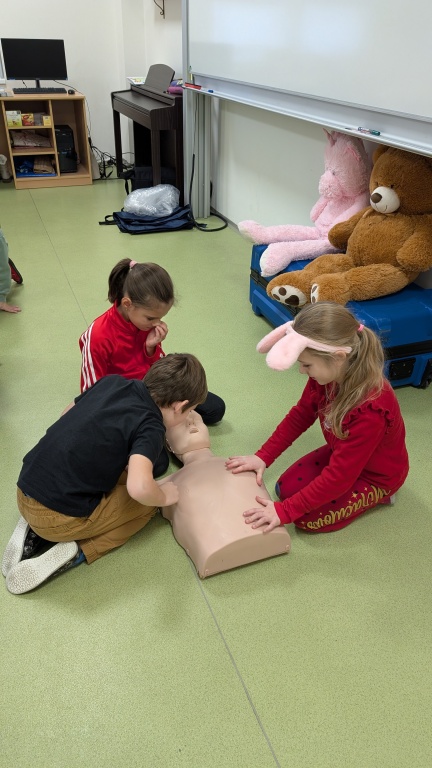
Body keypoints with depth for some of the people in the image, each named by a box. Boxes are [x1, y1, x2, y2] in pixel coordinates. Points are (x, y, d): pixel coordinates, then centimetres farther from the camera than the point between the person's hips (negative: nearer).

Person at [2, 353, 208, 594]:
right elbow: (139, 488, -31)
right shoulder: (150, 427, -15)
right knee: (148, 501, 12)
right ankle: (76, 552, -4)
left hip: (25, 493, 7)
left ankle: (35, 530, 12)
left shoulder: (113, 382, 4)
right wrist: (163, 497, -9)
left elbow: (66, 415, 18)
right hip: (58, 518, -7)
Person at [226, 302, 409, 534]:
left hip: (376, 473, -7)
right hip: (342, 453, 7)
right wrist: (262, 457, -10)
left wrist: (284, 511, -32)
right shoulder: (327, 374, -21)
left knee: (308, 518, -10)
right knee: (286, 488, 2)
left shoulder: (370, 410, -43)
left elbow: (339, 476, -36)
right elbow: (300, 415, -5)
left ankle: (376, 494, 8)